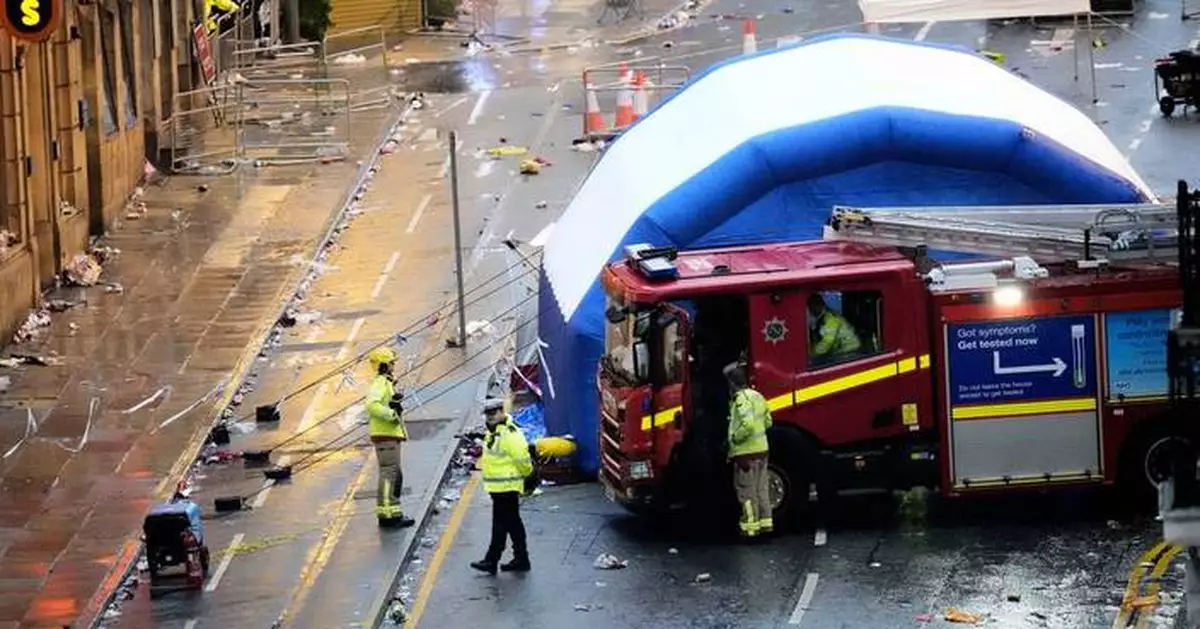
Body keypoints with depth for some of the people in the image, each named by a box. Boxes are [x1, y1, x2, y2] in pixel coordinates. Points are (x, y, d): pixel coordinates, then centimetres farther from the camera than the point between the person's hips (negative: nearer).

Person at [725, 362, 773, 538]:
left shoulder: (741, 399, -18)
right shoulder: (757, 396, 10)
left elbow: (748, 424, -30)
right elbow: (767, 421, 17)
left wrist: (735, 438, -16)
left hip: (746, 452, -9)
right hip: (762, 449, 9)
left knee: (746, 491, -1)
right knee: (761, 488, 15)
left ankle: (750, 525, 0)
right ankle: (765, 522, 20)